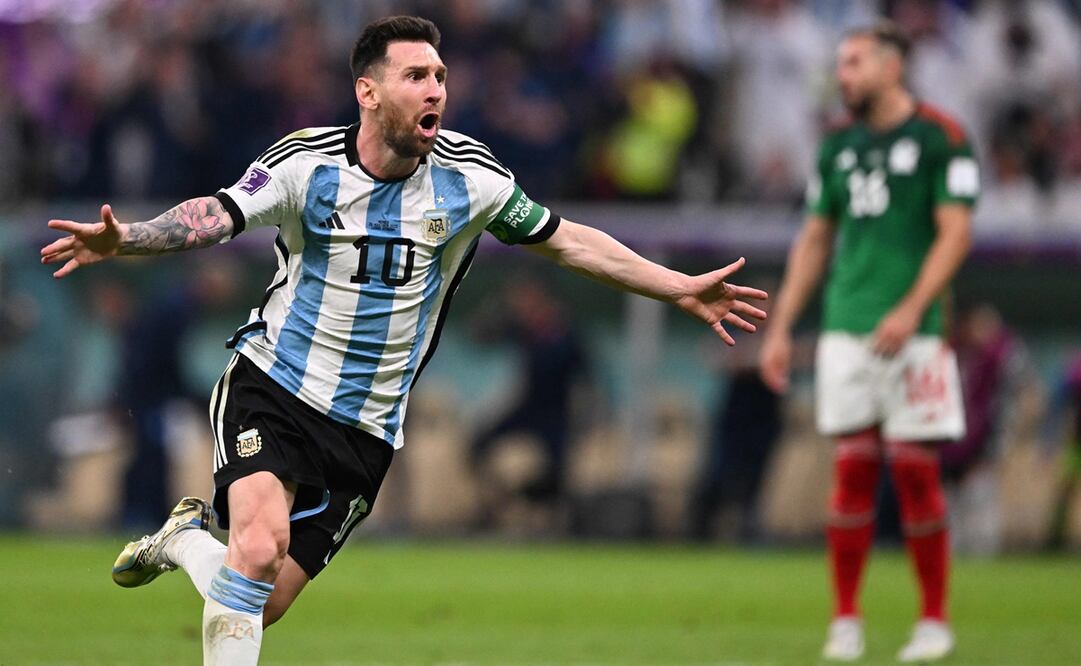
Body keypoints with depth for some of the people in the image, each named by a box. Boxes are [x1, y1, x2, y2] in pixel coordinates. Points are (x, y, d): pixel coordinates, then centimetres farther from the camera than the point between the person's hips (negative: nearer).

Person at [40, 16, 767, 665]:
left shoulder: (468, 176, -4)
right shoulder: (307, 162, -11)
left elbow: (566, 240, 7)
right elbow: (216, 215, -22)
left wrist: (682, 289, 6)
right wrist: (125, 238, -42)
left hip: (364, 428, 3)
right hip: (272, 388, -3)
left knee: (264, 603, -2)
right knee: (262, 543, -29)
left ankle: (188, 538, 30)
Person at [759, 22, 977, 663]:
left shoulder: (941, 139, -3)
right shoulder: (839, 146, 15)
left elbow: (955, 232, -8)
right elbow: (815, 239, 19)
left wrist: (912, 310, -19)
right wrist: (781, 328, 14)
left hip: (912, 332, -4)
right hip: (845, 331, 4)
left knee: (915, 470, -4)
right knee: (853, 471, 1)